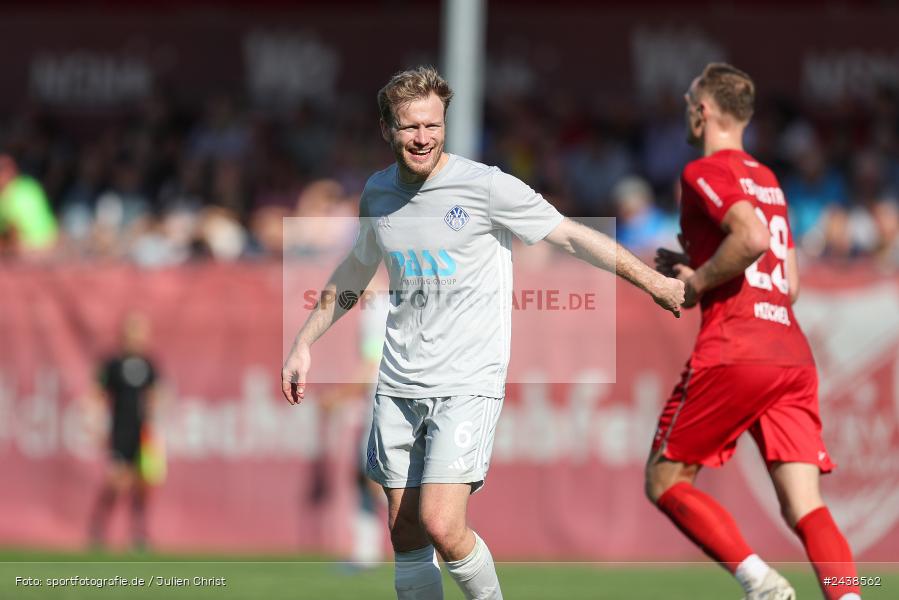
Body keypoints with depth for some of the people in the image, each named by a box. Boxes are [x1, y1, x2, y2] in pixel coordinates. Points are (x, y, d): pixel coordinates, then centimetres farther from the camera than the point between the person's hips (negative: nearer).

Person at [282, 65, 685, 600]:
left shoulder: (485, 186, -9)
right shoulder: (379, 194, 8)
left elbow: (573, 236, -4)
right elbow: (353, 275, 25)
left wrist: (652, 281, -6)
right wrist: (303, 345, 26)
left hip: (467, 385, -5)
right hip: (399, 387, 5)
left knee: (442, 527, -18)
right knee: (406, 532, 4)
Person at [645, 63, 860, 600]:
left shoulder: (705, 172, -1)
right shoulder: (769, 181, 24)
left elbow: (753, 237, -20)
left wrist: (698, 281, -5)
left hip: (732, 353, -7)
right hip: (794, 356, 7)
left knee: (665, 481, 6)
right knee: (806, 508, -3)